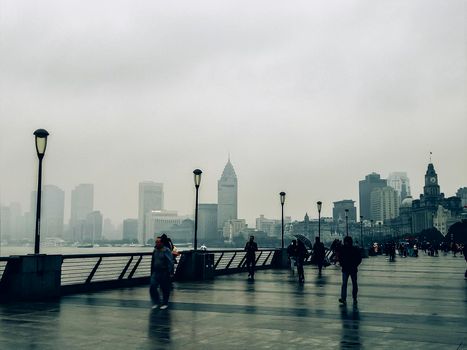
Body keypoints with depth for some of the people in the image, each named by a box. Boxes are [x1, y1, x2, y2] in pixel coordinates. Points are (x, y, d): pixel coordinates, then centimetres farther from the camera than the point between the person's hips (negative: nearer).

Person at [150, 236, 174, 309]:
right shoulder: (155, 250, 9)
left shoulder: (166, 251, -11)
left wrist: (171, 272, -21)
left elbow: (170, 262, -15)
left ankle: (165, 303, 20)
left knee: (165, 289, 4)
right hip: (156, 272, 6)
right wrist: (152, 272, 18)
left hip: (164, 273, -6)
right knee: (152, 288, -2)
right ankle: (156, 302, 15)